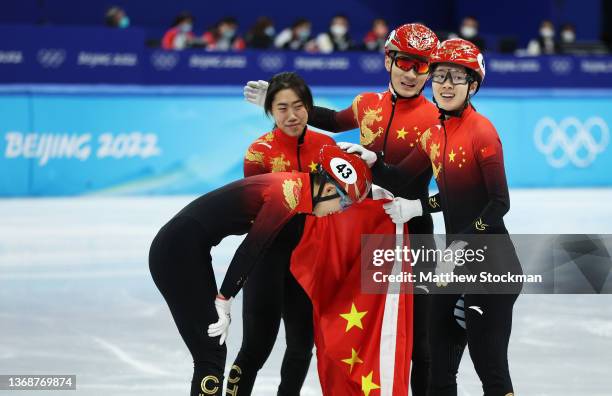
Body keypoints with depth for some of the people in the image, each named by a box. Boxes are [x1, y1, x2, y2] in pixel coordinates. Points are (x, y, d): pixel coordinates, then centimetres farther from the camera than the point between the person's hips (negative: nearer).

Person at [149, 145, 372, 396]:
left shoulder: (295, 186, 10)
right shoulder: (289, 193, -17)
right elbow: (250, 249, -17)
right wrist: (223, 302, -13)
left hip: (186, 250, 9)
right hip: (179, 251, -9)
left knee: (213, 351, 12)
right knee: (212, 352, -11)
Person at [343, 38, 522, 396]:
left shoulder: (481, 131, -12)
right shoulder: (435, 135, 10)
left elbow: (500, 203, -14)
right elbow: (399, 178, 16)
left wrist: (461, 243, -17)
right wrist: (370, 160, -1)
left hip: (489, 260, -8)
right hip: (454, 259, 8)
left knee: (490, 366, -5)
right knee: (441, 366, 11)